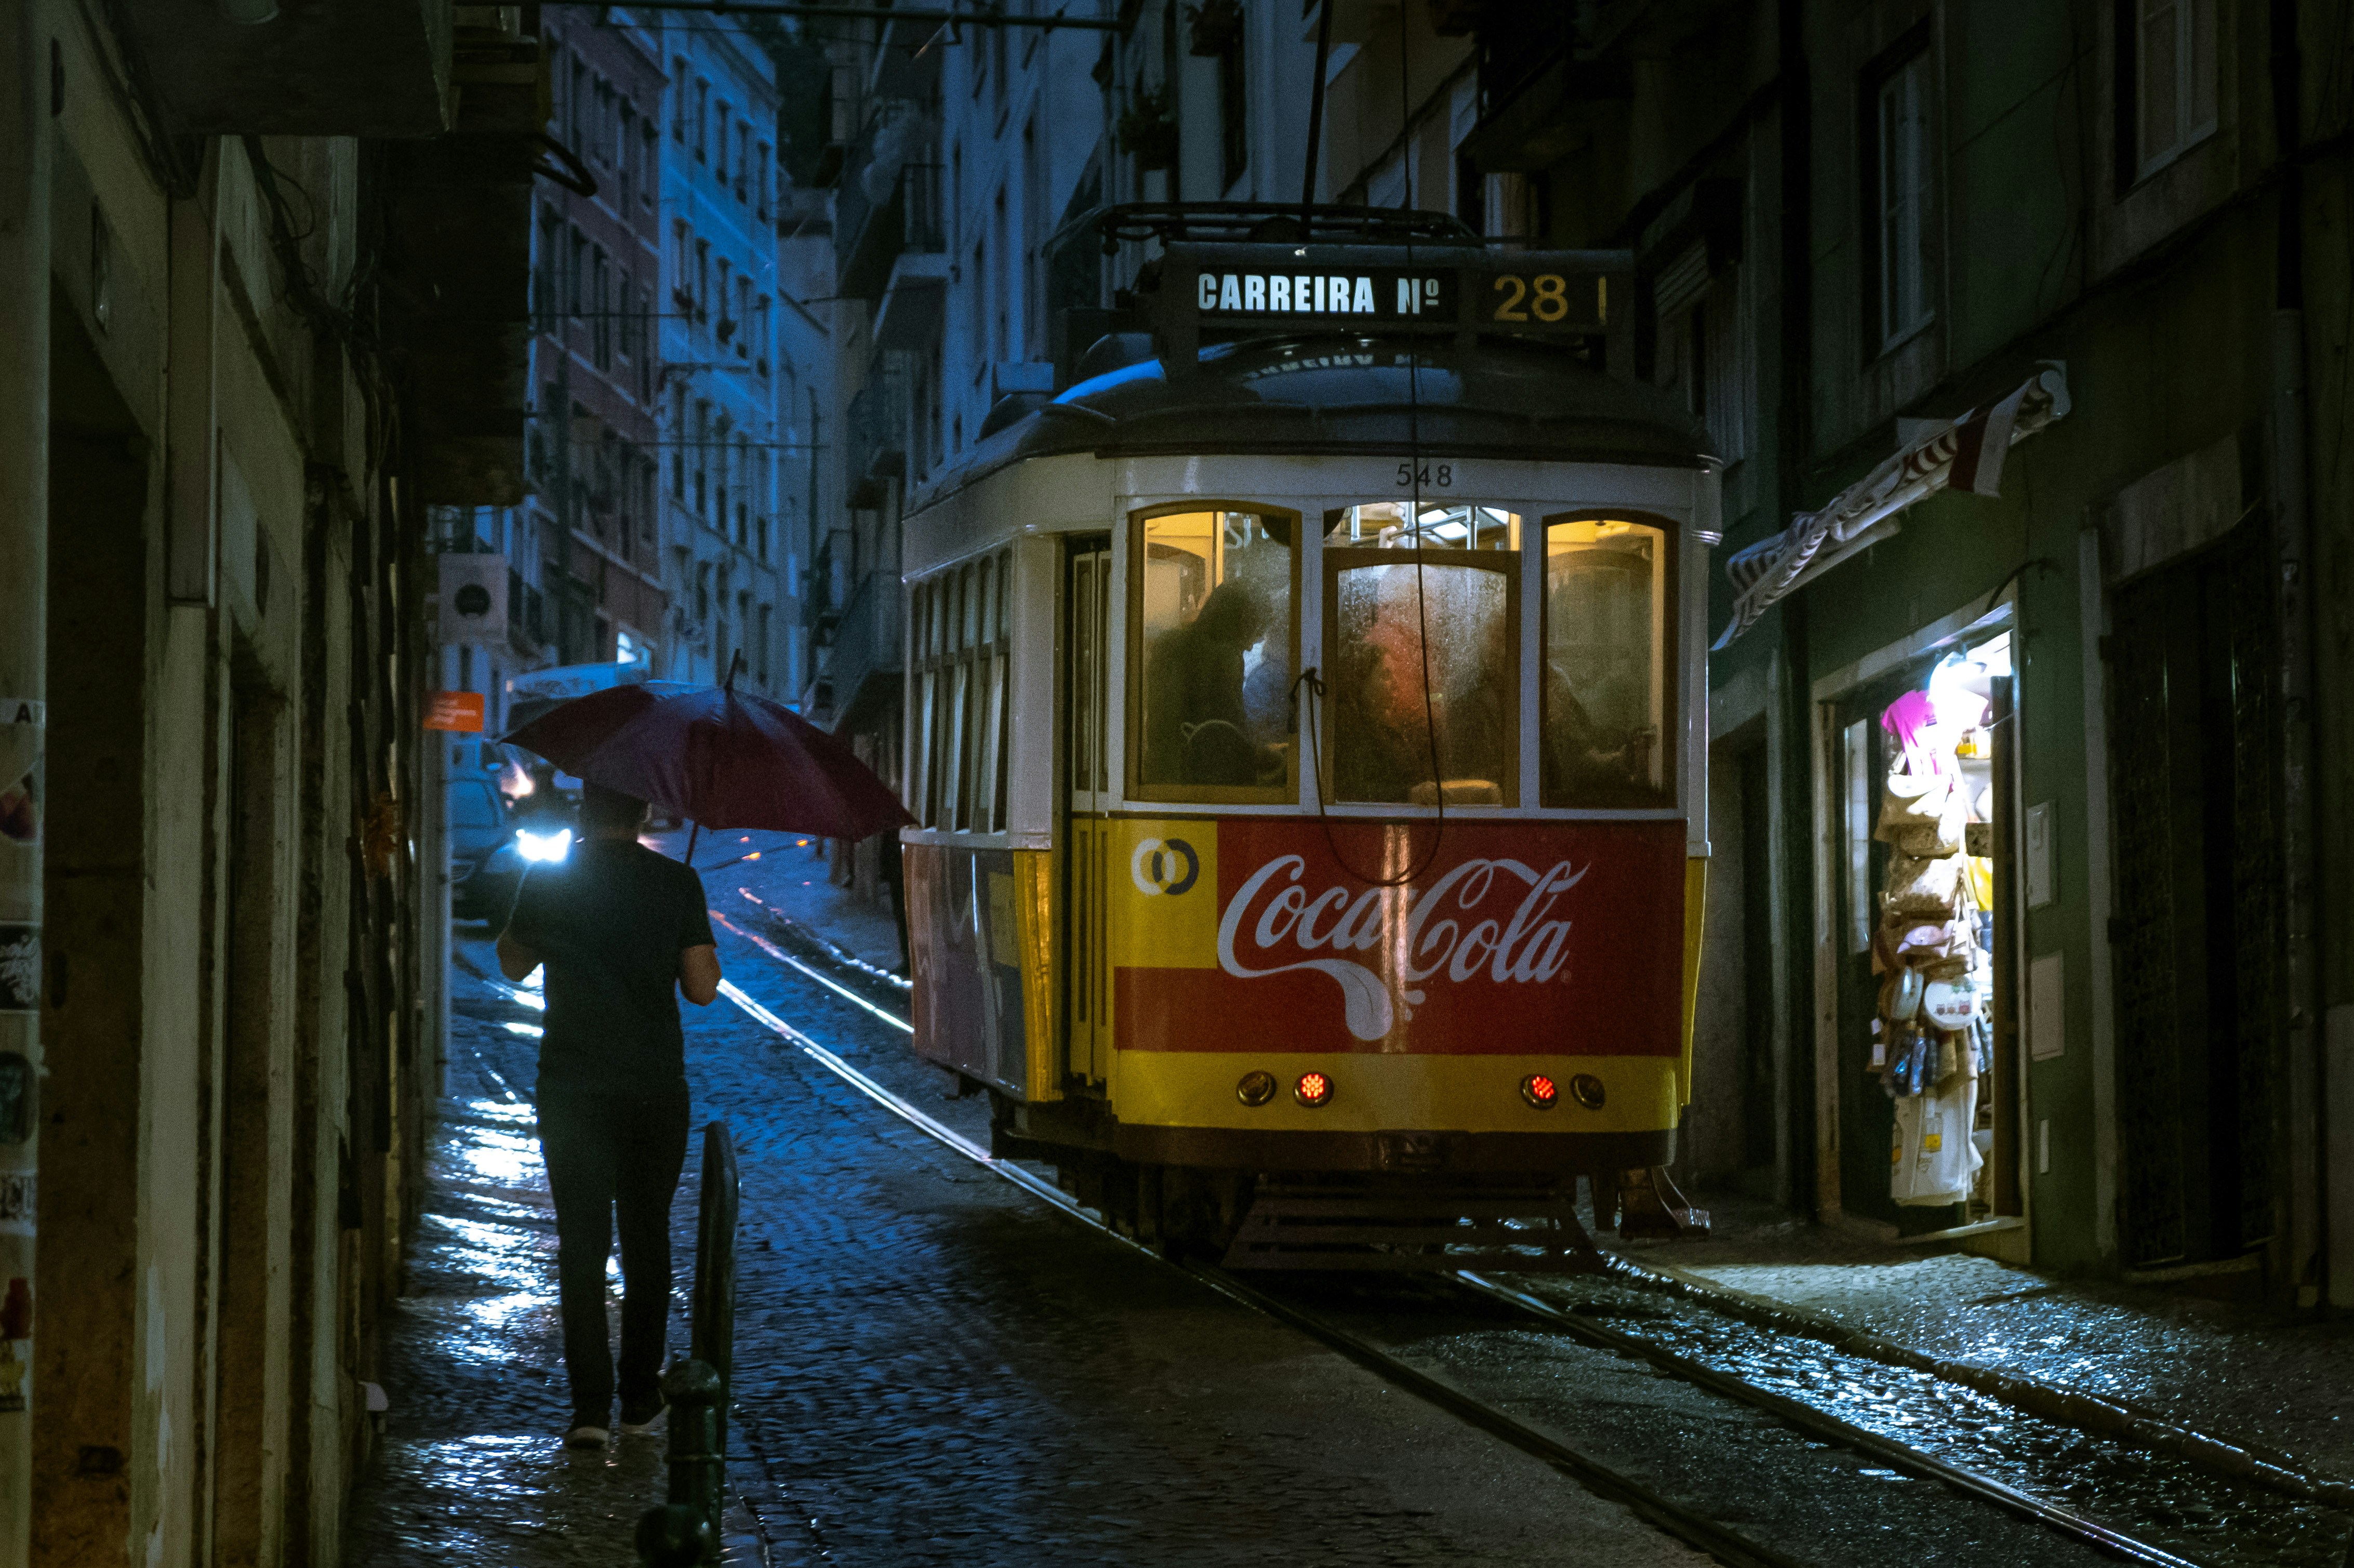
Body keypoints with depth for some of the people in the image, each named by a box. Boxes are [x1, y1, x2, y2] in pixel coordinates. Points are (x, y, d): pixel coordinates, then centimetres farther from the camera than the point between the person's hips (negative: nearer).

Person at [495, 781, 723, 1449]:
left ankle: (590, 1404, -7)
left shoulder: (548, 880, -4)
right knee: (647, 1241, 14)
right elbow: (702, 988, -4)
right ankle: (640, 1396, 20)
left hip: (572, 1091, -1)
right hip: (656, 1088, 1)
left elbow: (514, 963, 12)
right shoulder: (677, 883, -5)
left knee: (581, 1244, 1)